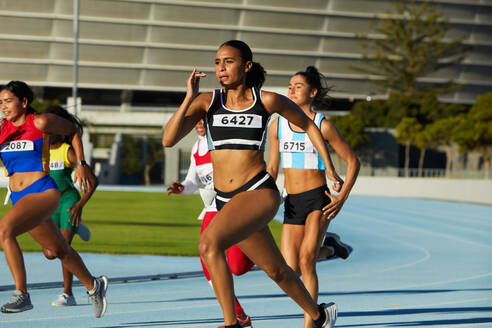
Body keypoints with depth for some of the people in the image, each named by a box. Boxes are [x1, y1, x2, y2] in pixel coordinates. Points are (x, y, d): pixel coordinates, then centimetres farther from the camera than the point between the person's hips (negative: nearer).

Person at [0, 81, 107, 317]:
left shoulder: (40, 122, -5)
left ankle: (22, 294, -27)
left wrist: (81, 164, 9)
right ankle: (93, 286, 44)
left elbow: (72, 131, 10)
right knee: (56, 250, 21)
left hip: (43, 192, -7)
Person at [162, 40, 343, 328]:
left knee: (209, 244, -29)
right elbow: (168, 140, -7)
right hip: (226, 200, 5)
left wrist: (330, 169, 14)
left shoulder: (267, 101, -2)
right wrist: (189, 99, -15)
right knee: (276, 270, 19)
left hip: (260, 192, -5)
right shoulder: (207, 101, 3)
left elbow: (308, 125, 13)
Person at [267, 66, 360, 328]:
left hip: (318, 198, -4)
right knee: (289, 272, -5)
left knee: (306, 259, -20)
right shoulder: (277, 126, 7)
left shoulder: (323, 126, -3)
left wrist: (342, 198, -7)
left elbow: (352, 161, 2)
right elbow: (272, 166, 17)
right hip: (292, 203, 4)